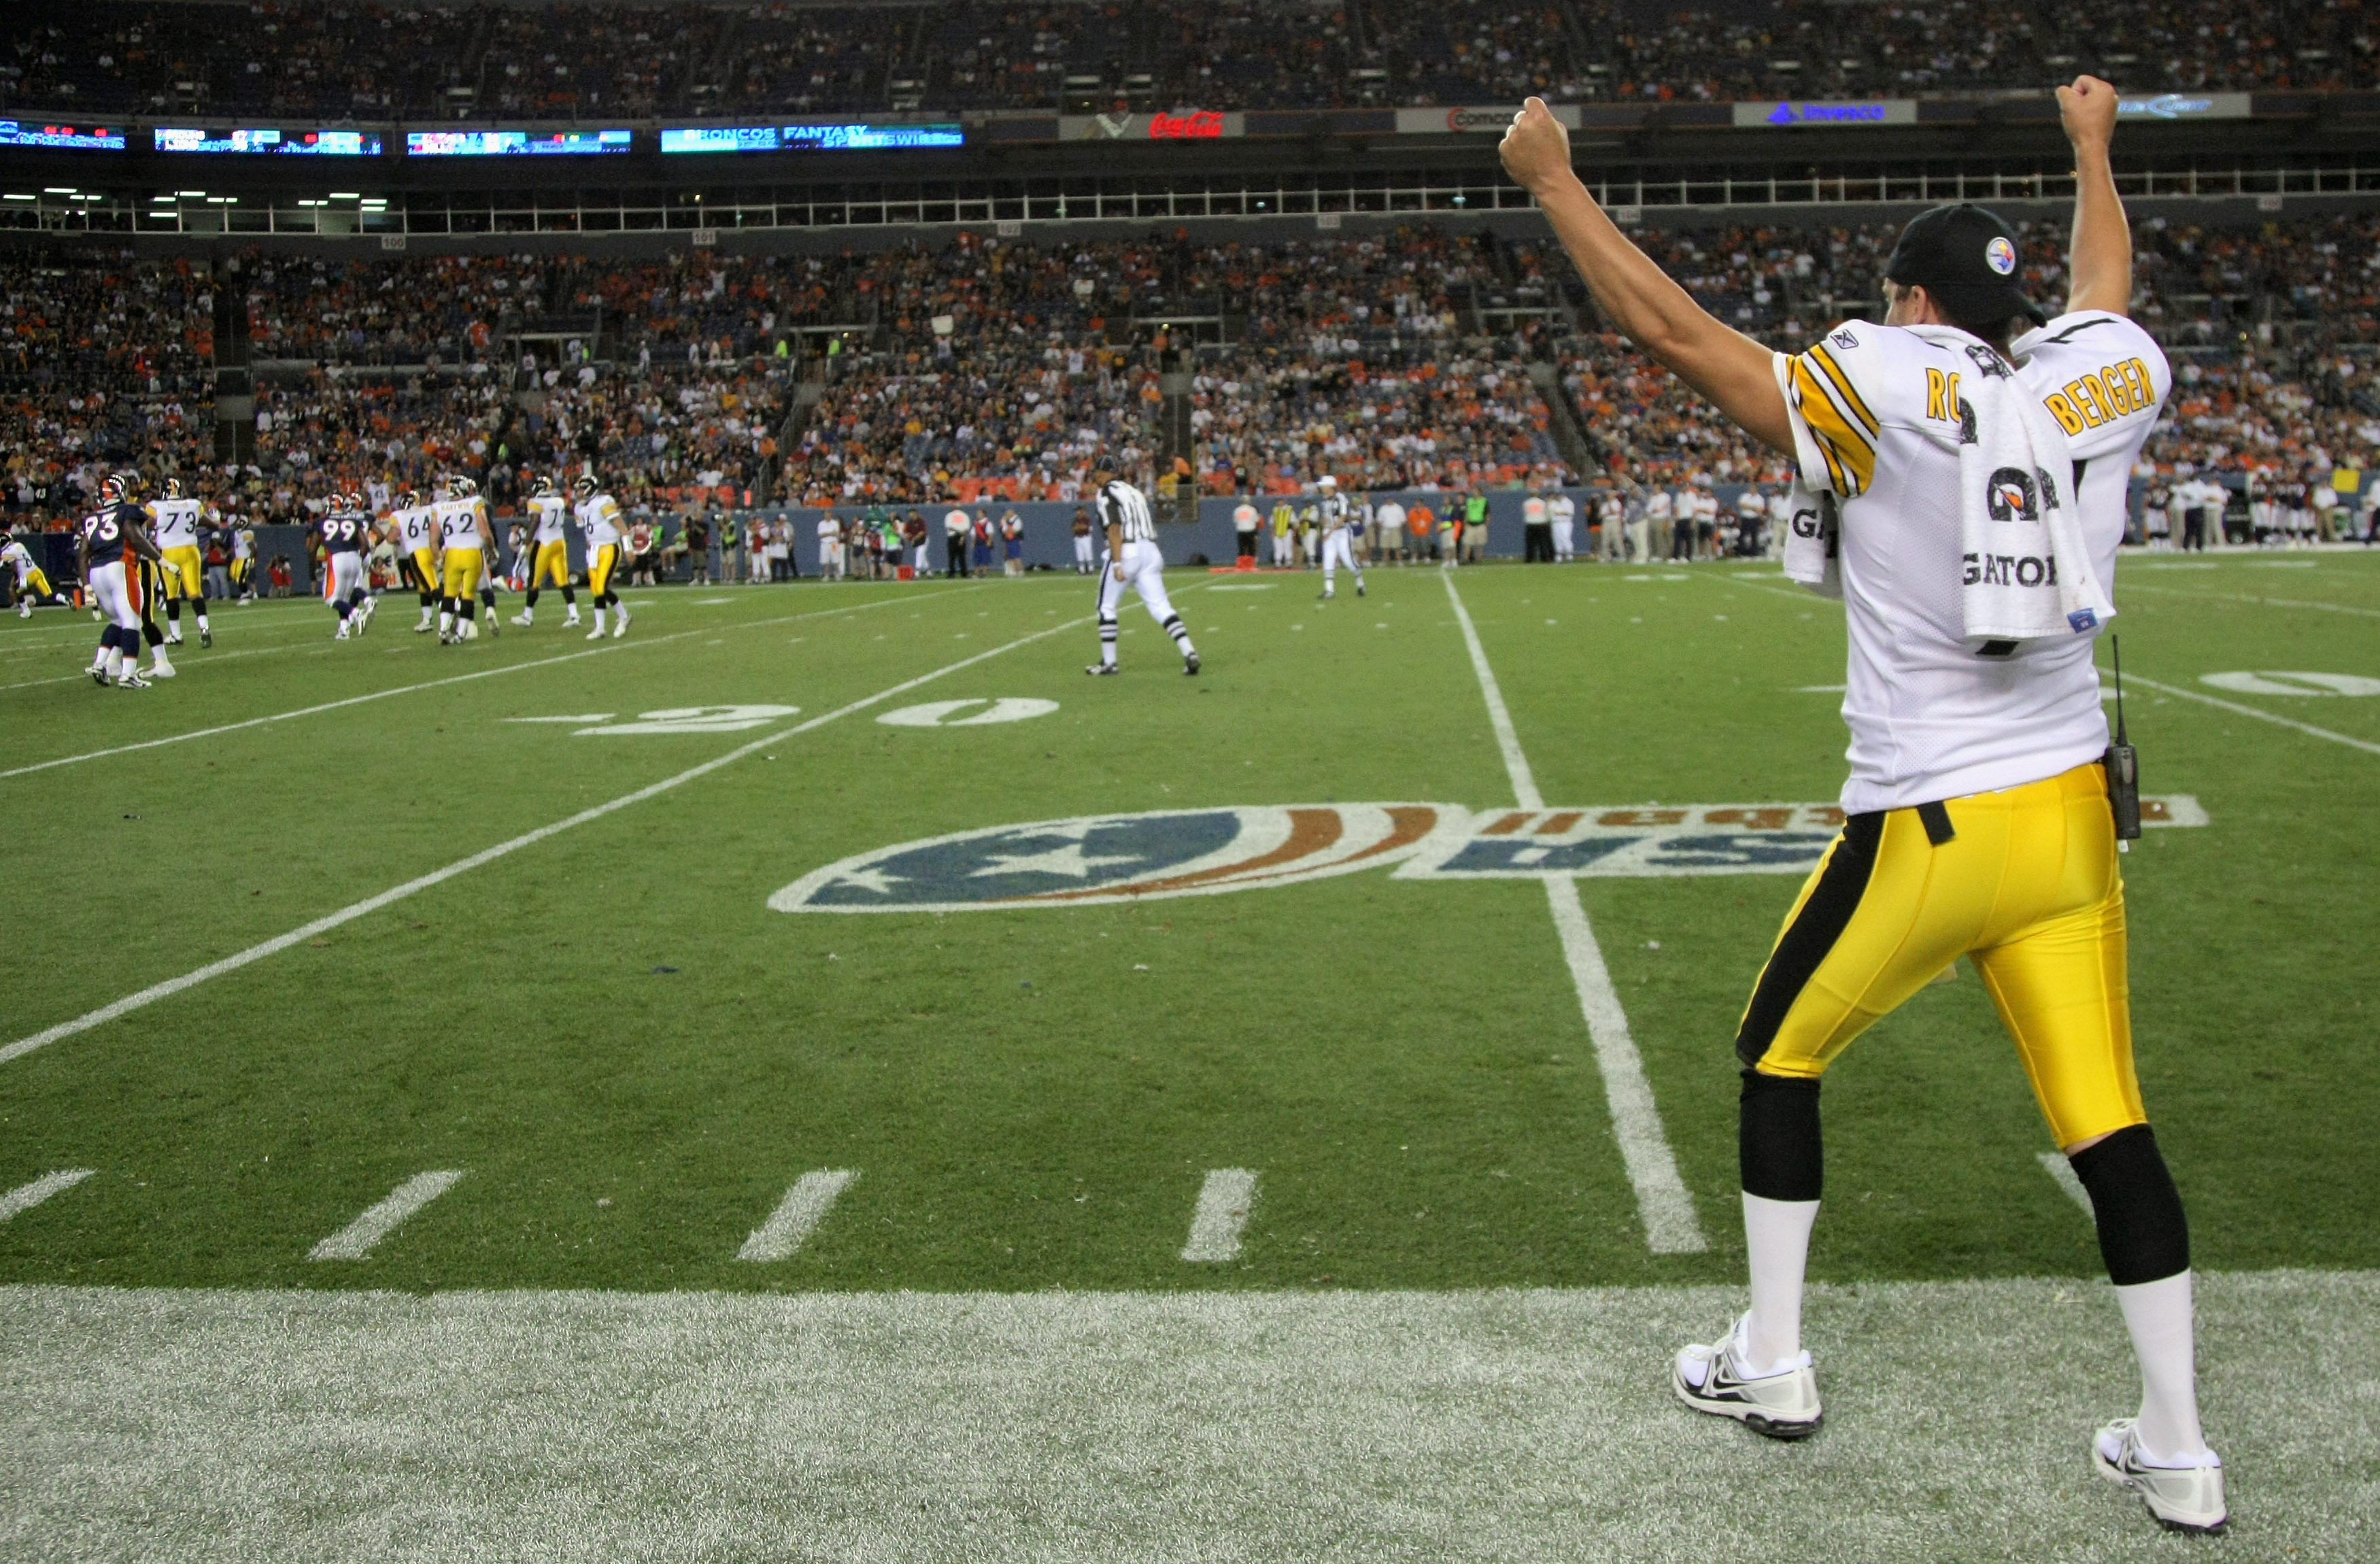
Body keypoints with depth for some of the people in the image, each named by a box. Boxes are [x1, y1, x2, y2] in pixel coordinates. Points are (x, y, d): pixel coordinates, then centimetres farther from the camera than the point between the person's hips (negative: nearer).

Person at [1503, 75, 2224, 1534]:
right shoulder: (2104, 379, 3)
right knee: (2111, 1123, 10)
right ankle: (2177, 1449, 15)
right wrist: (2096, 147, 47)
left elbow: (1673, 329, -7)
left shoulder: (1886, 390, -12)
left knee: (1780, 1061, 17)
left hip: (1928, 830, -5)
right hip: (2073, 815, 5)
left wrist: (1554, 181, 4)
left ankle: (1771, 1363, 26)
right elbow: (2104, 289, 28)